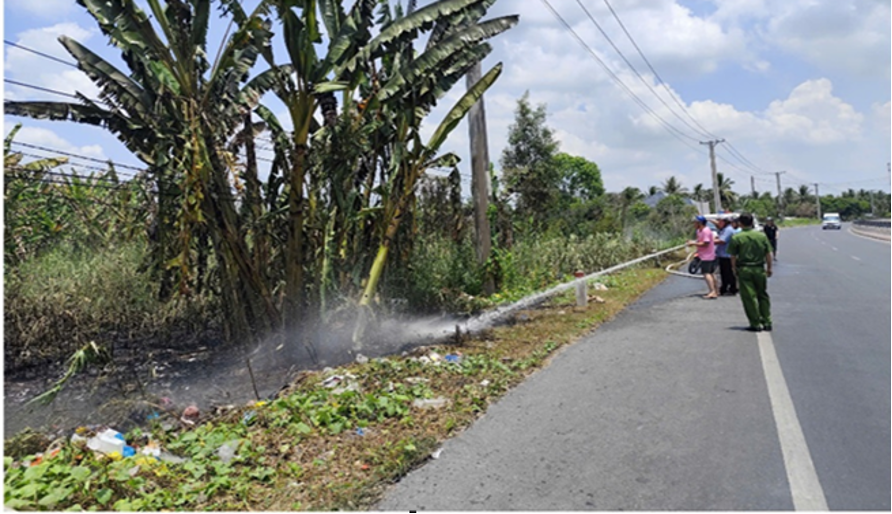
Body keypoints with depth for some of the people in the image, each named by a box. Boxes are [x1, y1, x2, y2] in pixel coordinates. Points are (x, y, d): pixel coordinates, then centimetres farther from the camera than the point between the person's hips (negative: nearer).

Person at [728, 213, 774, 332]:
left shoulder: (736, 238, -8)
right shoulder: (762, 236, 1)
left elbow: (733, 257, -6)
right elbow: (768, 254, 5)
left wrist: (735, 269, 6)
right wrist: (770, 268, 15)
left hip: (744, 270, -3)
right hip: (759, 269, 3)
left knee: (749, 297, 1)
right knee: (763, 296, 15)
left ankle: (756, 324, 4)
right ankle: (767, 322, 17)